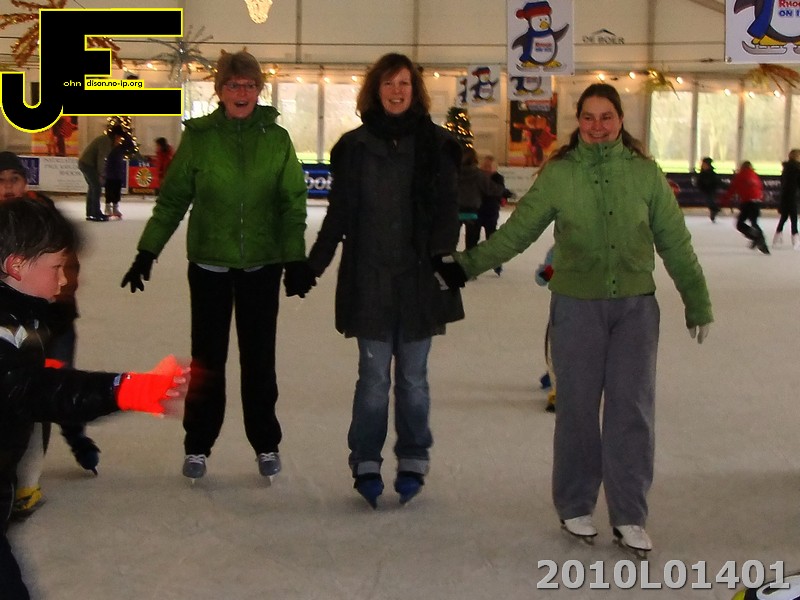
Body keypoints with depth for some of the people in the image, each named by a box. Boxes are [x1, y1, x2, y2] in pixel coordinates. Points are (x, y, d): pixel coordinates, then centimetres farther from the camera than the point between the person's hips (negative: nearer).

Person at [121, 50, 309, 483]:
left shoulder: (277, 139, -2)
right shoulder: (199, 137, -3)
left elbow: (293, 203, 1)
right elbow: (172, 199, 1)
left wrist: (294, 258, -4)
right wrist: (147, 251, 0)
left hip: (262, 265, 0)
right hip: (209, 264, 0)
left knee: (259, 357, 8)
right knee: (207, 357, 7)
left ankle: (266, 444, 22)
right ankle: (197, 445, 20)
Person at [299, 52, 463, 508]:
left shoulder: (437, 145, 1)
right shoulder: (354, 146, 4)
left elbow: (447, 210, -1)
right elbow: (339, 214, 6)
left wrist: (444, 257, -16)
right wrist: (314, 265, 0)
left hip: (419, 278, 0)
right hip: (369, 280, 0)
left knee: (413, 377, 10)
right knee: (373, 377, 4)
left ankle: (414, 462, 24)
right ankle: (366, 464, 17)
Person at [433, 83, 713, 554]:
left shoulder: (645, 173, 1)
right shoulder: (558, 174, -1)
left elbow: (675, 244, 7)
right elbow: (518, 231, 3)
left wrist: (698, 301, 12)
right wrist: (467, 264, -1)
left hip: (636, 306, 1)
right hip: (576, 306, -1)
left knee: (632, 408, 1)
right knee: (577, 407, 7)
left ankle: (630, 516, 15)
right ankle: (575, 507, 24)